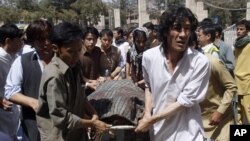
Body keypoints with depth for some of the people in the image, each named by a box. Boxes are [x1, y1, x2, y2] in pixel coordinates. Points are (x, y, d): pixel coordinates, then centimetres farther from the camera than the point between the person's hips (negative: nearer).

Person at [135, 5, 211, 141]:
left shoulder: (200, 62, -18)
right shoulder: (149, 56, -7)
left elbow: (185, 101, -16)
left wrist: (151, 120, -14)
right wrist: (147, 113, -3)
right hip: (158, 130, 3)